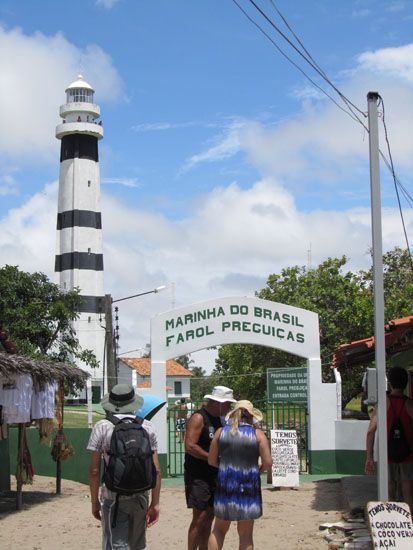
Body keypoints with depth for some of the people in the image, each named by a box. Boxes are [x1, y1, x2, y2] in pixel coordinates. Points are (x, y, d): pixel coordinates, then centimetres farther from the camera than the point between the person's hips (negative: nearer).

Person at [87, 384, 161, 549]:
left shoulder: (102, 427, -3)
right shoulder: (147, 427, 4)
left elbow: (94, 471, -5)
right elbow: (156, 470, 2)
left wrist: (94, 501, 6)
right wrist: (155, 503, 8)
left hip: (113, 498, -3)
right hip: (141, 497, 3)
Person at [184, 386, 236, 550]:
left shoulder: (219, 419, 14)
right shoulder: (199, 418, -13)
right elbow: (190, 446, -22)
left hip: (214, 475, 8)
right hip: (197, 476, -8)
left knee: (209, 516, 10)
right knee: (200, 517, -10)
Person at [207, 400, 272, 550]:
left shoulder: (221, 432, 3)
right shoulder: (258, 434, -3)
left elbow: (211, 461, 5)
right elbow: (267, 463, -8)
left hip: (225, 485, 2)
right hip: (248, 486, -2)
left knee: (219, 529, 16)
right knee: (245, 534, 7)